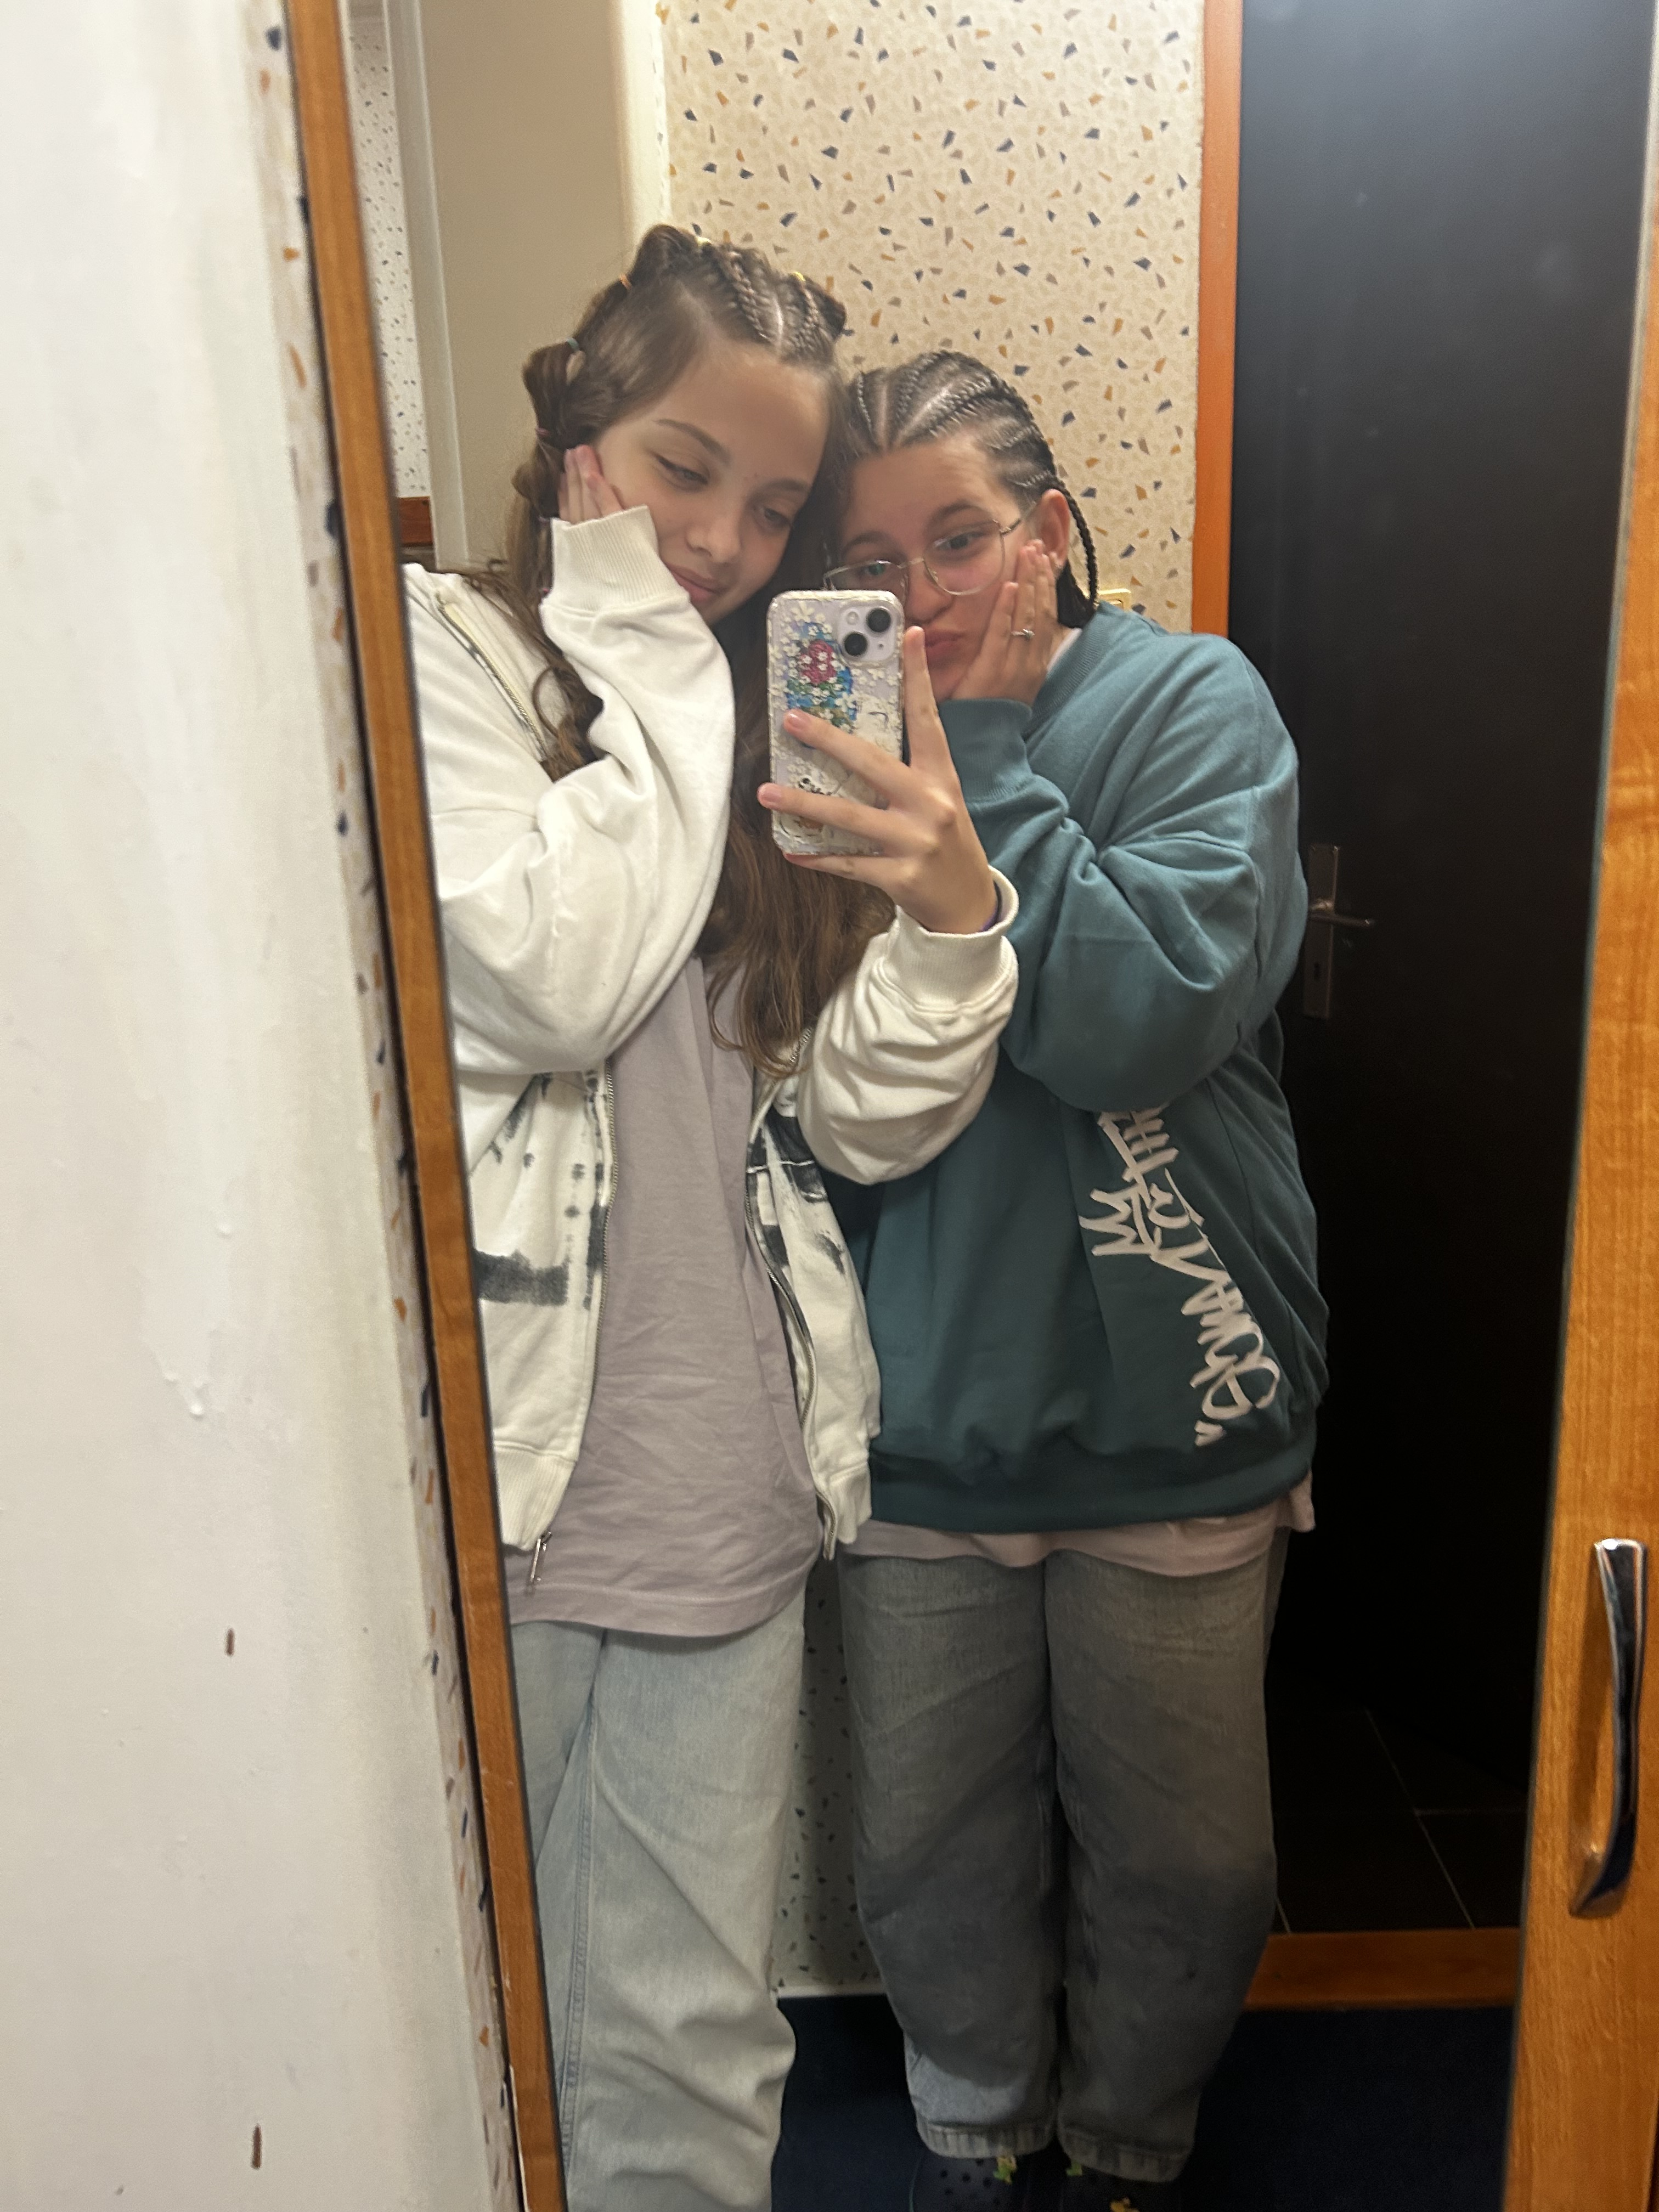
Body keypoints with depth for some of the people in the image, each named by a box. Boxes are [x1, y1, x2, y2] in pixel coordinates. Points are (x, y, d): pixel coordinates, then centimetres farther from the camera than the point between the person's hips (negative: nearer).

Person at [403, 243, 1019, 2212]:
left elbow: (862, 1125, 5)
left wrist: (947, 908, -13)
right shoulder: (439, 651, -1)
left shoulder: (769, 716, 14)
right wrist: (650, 655, -9)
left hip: (730, 1486, 4)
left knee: (692, 2051, 15)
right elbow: (551, 982, -19)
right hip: (494, 1475, -3)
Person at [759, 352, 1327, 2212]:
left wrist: (983, 768, -19)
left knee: (1175, 1859, 18)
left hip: (1168, 1421, -1)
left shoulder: (1193, 704, -6)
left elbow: (1151, 1018, -22)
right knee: (931, 1852, 17)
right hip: (922, 1426, 2)